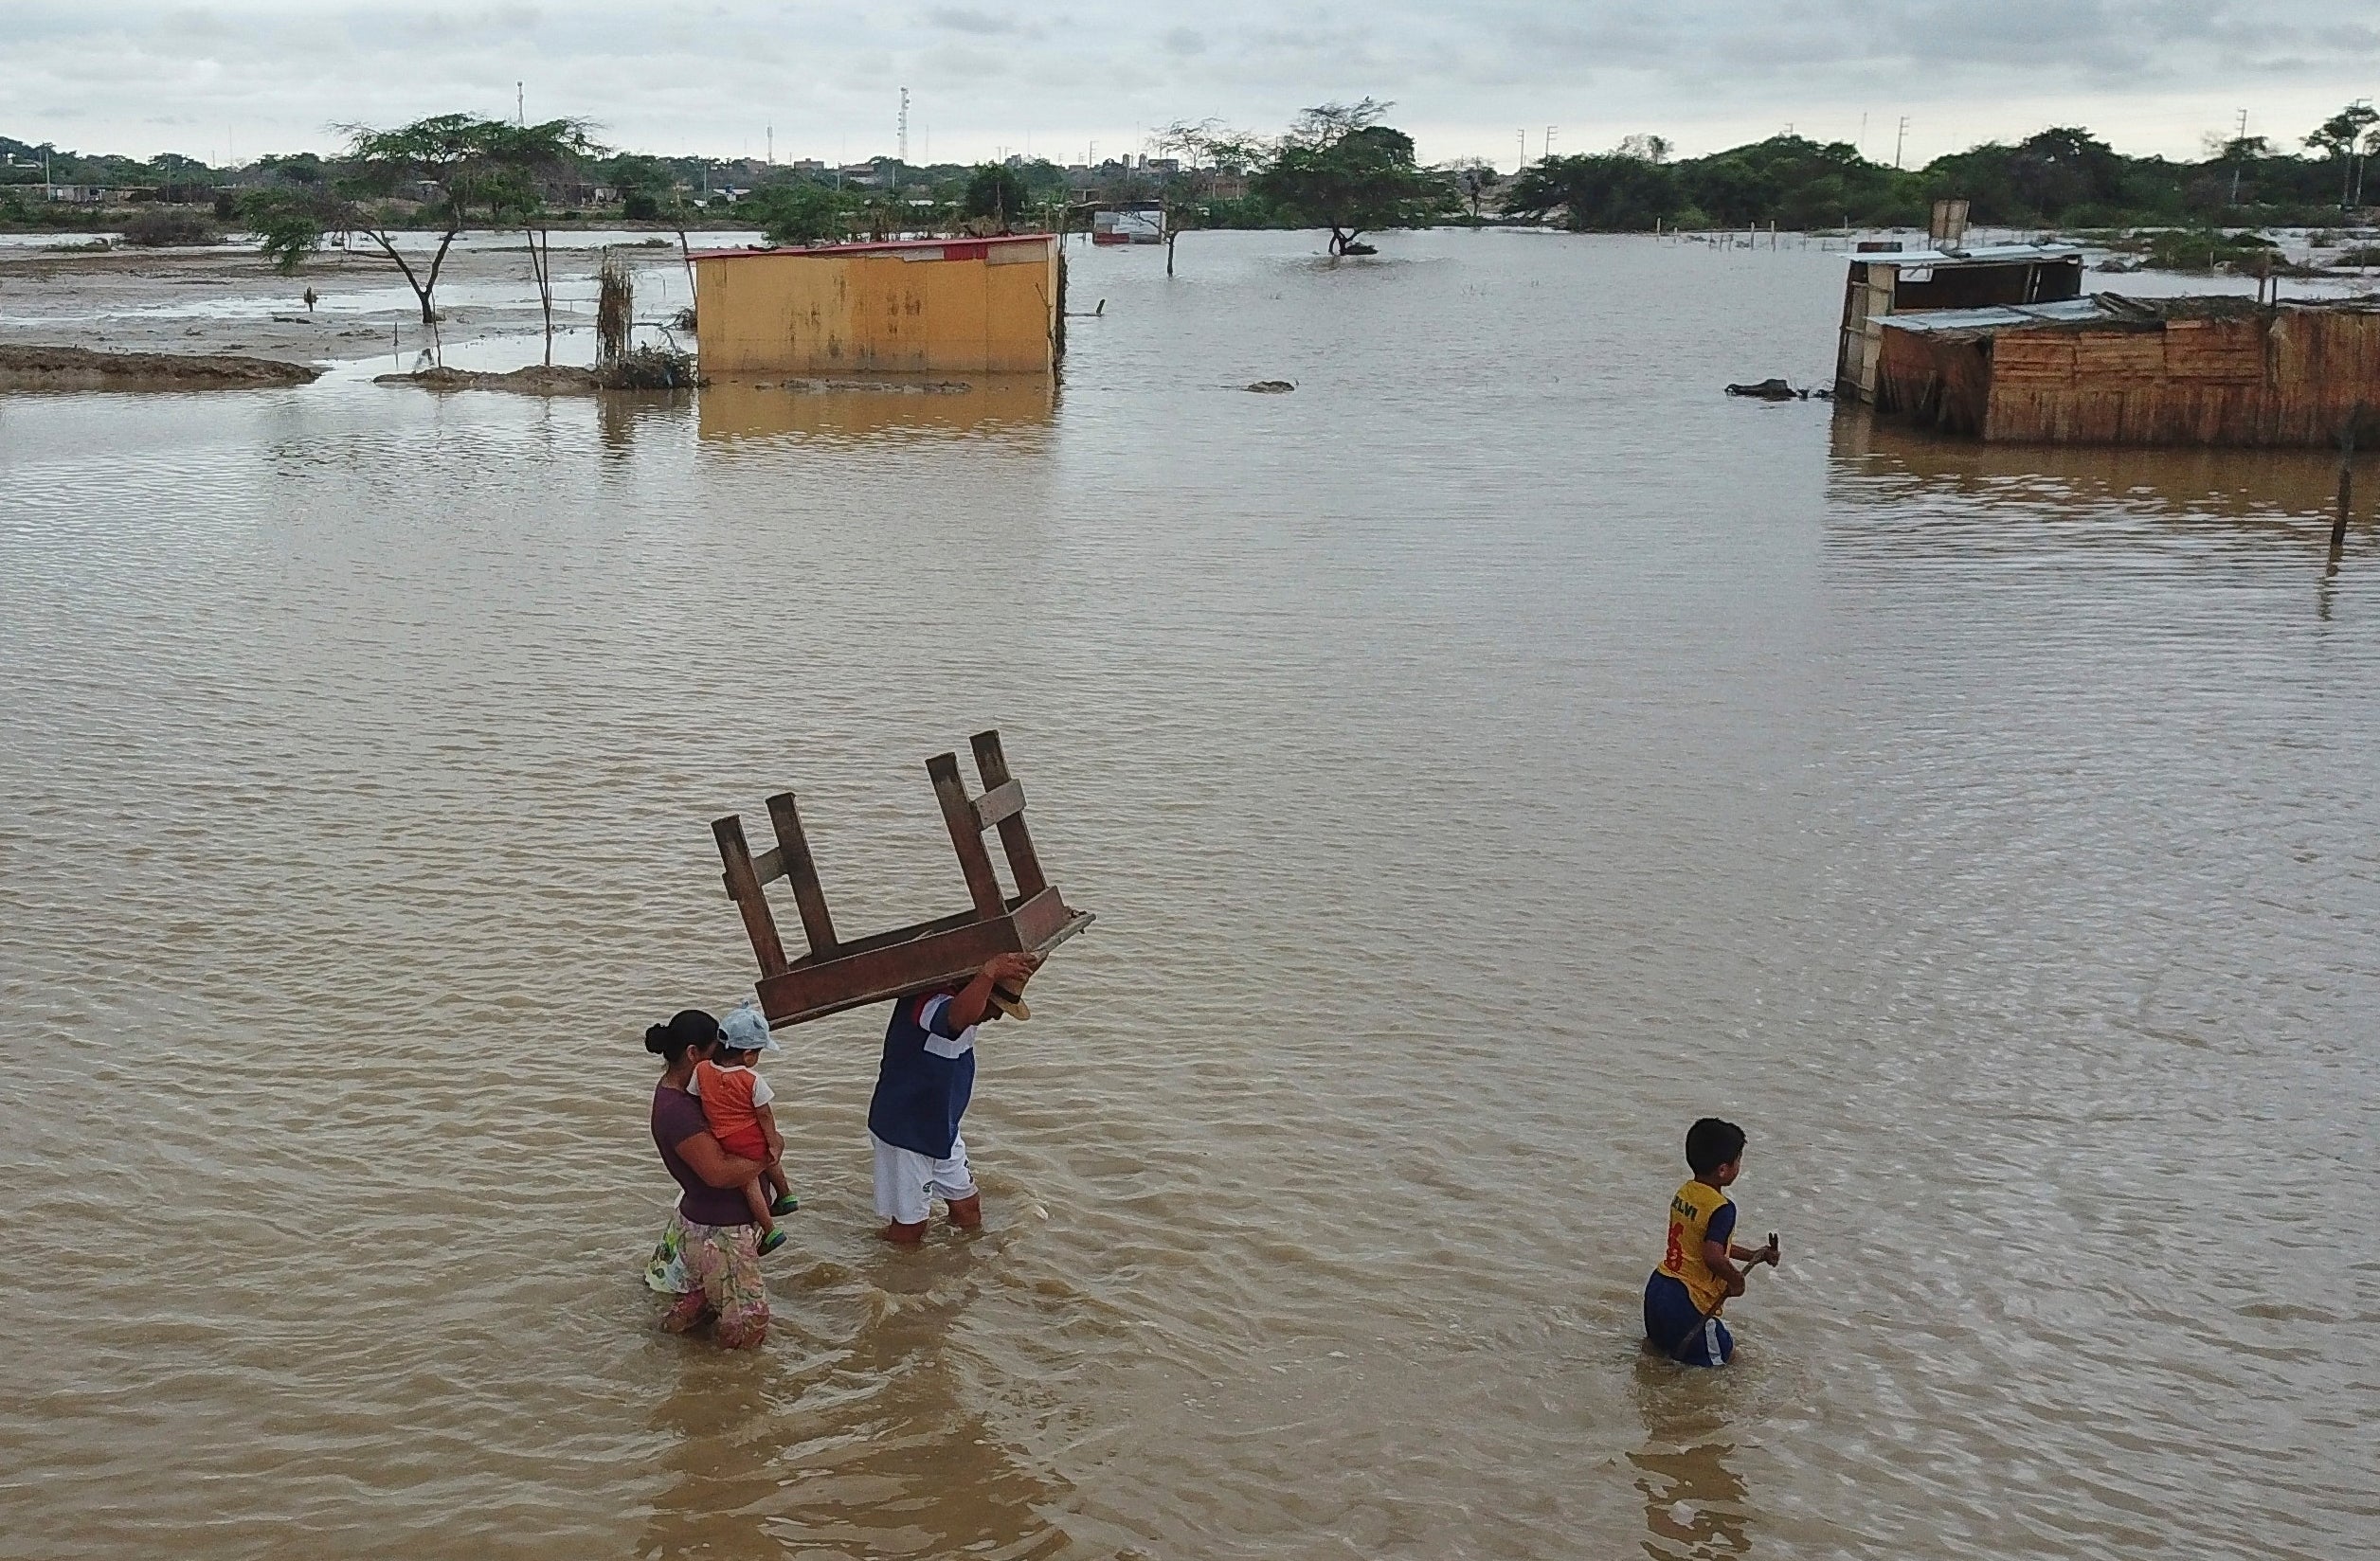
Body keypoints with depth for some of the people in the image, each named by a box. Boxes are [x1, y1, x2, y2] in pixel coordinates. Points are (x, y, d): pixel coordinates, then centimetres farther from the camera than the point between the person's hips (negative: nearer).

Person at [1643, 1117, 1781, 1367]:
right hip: (1687, 1303, -8)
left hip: (1657, 1287, 8)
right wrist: (1736, 1279, -11)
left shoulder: (1684, 1192, 6)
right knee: (1726, 1356, 10)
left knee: (1661, 1342, 35)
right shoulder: (1722, 1208, -20)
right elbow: (1713, 1257, -31)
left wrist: (1754, 1254, 19)